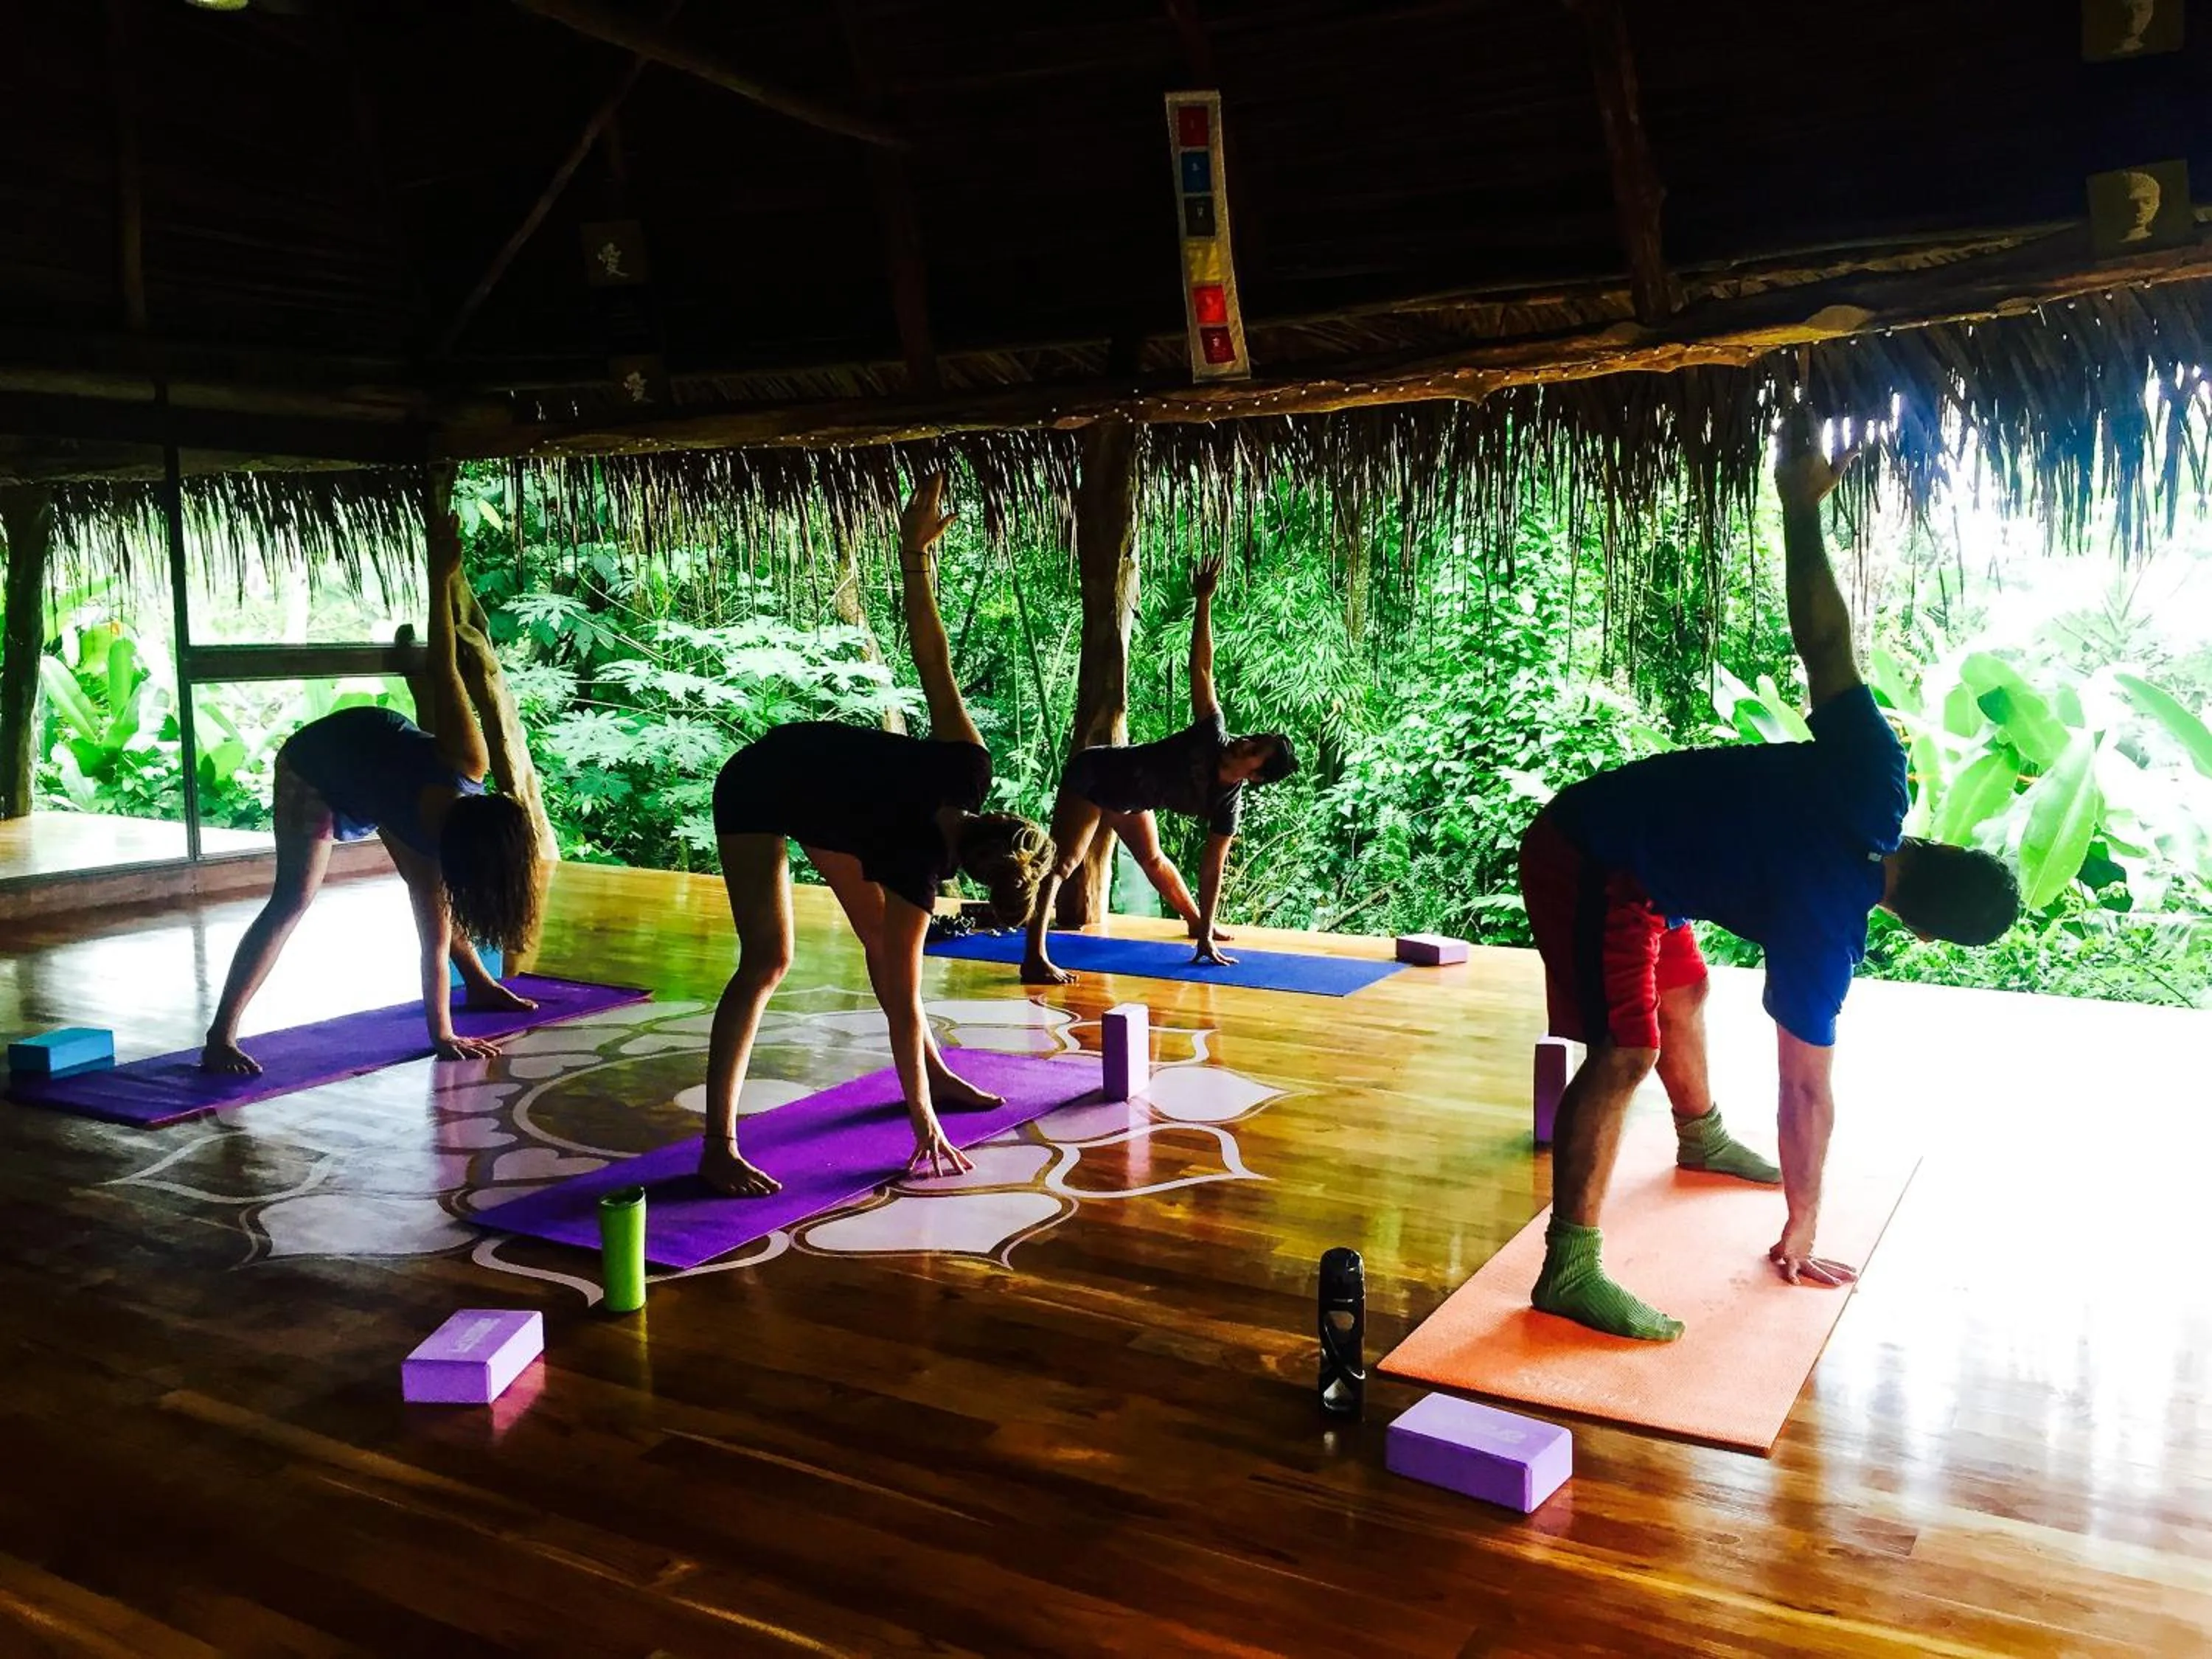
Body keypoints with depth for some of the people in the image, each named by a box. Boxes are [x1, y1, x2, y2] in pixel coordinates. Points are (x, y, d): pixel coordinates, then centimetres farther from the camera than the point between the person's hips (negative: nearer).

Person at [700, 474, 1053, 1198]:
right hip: (759, 790, -7)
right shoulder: (919, 870, -33)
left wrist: (915, 554, -10)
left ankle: (936, 1075, 26)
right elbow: (905, 1001, -29)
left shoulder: (968, 769, -23)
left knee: (882, 937, 10)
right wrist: (924, 1129, -25)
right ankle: (718, 1148, -21)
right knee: (769, 958, -21)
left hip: (816, 776, 8)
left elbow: (932, 658, -21)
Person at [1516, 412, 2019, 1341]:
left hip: (1629, 835, 10)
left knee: (1684, 990, 26)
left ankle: (1701, 1140, 50)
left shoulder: (1874, 783, -10)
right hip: (1593, 868, -10)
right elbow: (1808, 1089, -18)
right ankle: (1568, 1271, -20)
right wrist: (1799, 1237, -10)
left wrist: (1801, 508, 0)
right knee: (1625, 1049, -19)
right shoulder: (1822, 932, -24)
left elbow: (1823, 645, -10)